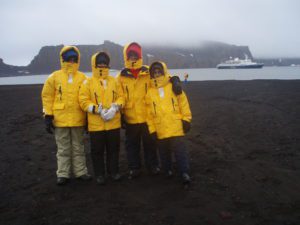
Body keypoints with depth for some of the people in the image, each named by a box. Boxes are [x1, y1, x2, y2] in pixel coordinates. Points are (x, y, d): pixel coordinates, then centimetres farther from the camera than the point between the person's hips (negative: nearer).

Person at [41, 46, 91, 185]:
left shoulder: (82, 78, 2)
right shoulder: (54, 77, -1)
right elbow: (47, 97, 0)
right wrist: (48, 116, -6)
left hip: (78, 119, 1)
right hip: (60, 119, -1)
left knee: (78, 147, 12)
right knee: (63, 149, 9)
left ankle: (80, 172, 23)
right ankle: (63, 174, 19)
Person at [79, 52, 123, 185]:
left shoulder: (114, 81, 7)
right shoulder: (88, 82, -3)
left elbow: (120, 97, 5)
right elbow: (83, 101, -8)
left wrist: (115, 108, -15)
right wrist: (98, 110, -19)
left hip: (113, 123, 3)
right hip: (96, 124, -2)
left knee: (113, 148, 12)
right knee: (97, 150, 7)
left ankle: (113, 171, 28)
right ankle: (99, 174, 22)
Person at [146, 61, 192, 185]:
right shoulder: (149, 92, 1)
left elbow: (183, 103, 1)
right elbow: (149, 113, 3)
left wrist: (186, 119, -1)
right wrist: (152, 129, 0)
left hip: (176, 127, -2)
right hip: (160, 129, 2)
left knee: (180, 150, -2)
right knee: (164, 152, 14)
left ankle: (184, 172, 6)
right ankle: (167, 170, 31)